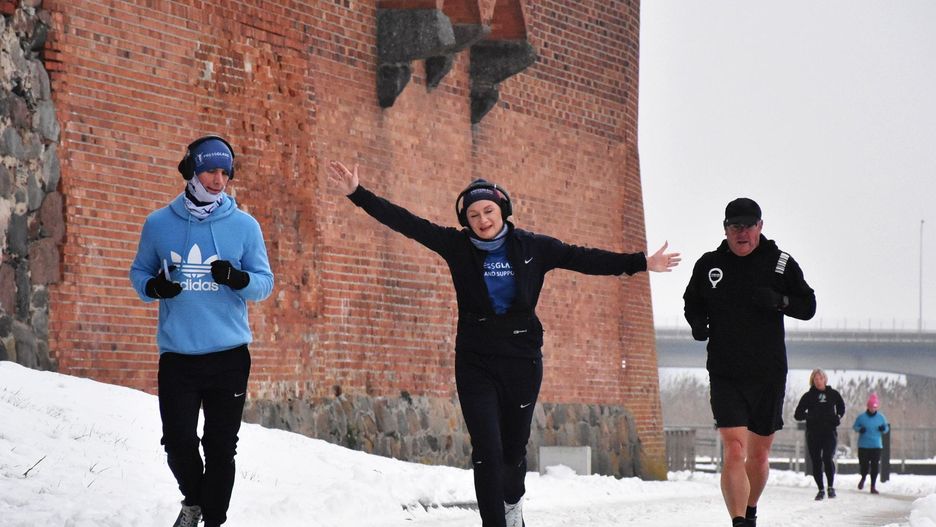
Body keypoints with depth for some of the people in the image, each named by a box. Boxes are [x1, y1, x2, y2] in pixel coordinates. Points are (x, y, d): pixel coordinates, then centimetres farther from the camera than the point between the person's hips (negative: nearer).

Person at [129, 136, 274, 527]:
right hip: (177, 355, 0)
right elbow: (139, 272, 13)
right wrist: (152, 286, -10)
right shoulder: (159, 224, 3)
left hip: (229, 356, 0)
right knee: (178, 443, 0)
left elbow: (265, 284, 4)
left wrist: (239, 279, -18)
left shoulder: (244, 226, 1)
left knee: (221, 447, 3)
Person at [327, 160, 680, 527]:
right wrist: (357, 194, -17)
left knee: (514, 448, 10)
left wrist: (641, 263, -6)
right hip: (475, 364, -1)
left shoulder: (532, 247, -1)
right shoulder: (457, 246, -3)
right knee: (487, 452, -11)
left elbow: (586, 259, -2)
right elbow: (405, 222, -9)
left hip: (522, 361, 1)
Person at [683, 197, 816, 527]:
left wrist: (779, 301, -16)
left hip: (769, 376, 1)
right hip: (725, 375, -1)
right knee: (734, 452, -17)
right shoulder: (708, 265, 3)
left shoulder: (781, 264, 2)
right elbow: (692, 302, 18)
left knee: (758, 456, 13)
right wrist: (697, 323, -4)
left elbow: (808, 307, 5)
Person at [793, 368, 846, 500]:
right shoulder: (808, 396, 2)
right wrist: (808, 416, -16)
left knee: (827, 458, -18)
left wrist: (838, 417, 6)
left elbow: (841, 406, 24)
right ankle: (821, 489, 16)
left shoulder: (833, 394, 5)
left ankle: (831, 487, -2)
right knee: (816, 462, 3)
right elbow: (798, 414, 3)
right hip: (813, 434, 1)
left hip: (830, 432, -1)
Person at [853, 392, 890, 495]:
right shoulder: (861, 417, -1)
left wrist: (884, 428, -11)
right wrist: (860, 429, -15)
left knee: (875, 466, -4)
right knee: (864, 465, -3)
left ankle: (873, 486, 5)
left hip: (876, 446, 1)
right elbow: (855, 426, 7)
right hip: (863, 446, -1)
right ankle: (863, 478, 31)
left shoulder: (881, 417, 4)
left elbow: (886, 429, 13)